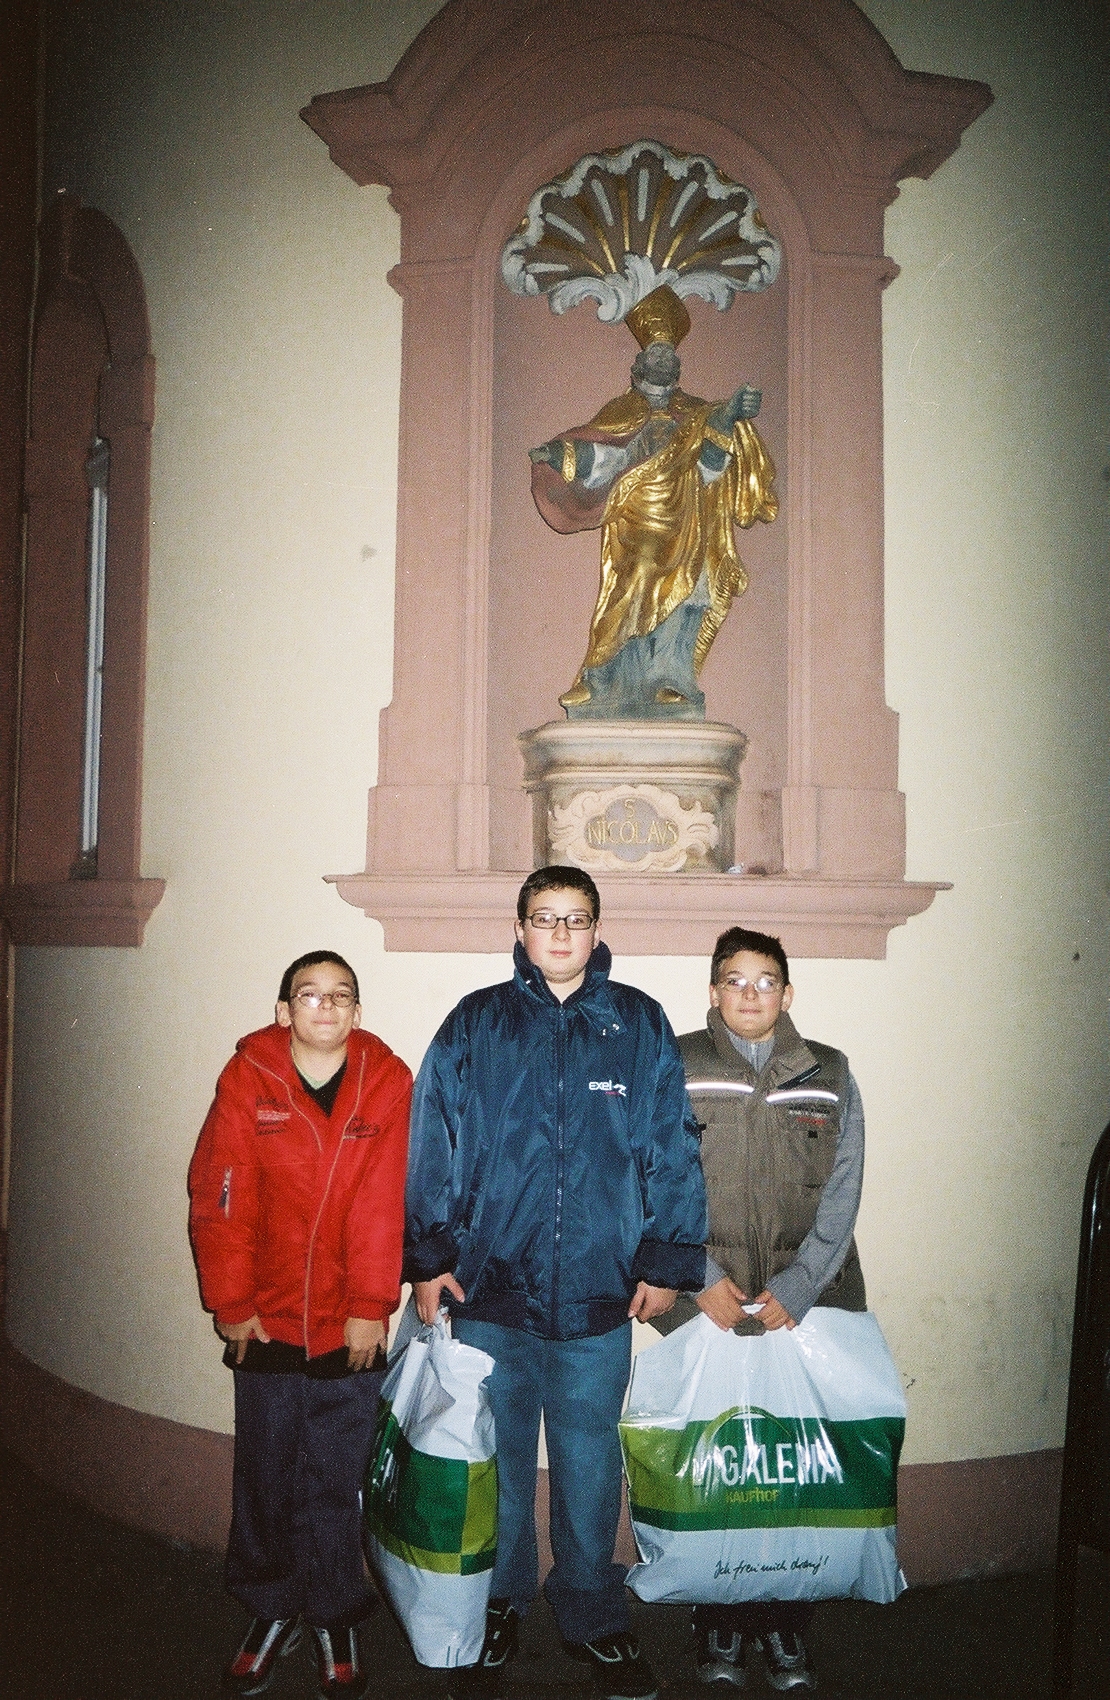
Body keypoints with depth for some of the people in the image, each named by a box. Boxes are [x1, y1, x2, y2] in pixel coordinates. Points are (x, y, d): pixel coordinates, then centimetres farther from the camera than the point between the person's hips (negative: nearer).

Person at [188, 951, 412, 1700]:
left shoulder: (388, 1081, -7)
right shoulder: (247, 1078, -5)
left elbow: (385, 1203, -9)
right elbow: (218, 1195, -5)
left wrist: (371, 1306, -11)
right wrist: (231, 1303, -6)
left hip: (349, 1327, -1)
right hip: (267, 1321, 1)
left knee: (336, 1482, 9)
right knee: (265, 1476, 12)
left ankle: (336, 1618, 28)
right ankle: (272, 1612, 32)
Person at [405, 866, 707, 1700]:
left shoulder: (641, 1026, 3)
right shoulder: (475, 1024, 2)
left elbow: (674, 1151, 4)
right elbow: (432, 1144, 2)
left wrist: (667, 1263, 1)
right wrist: (430, 1257, -1)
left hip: (600, 1294, 0)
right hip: (491, 1290, 0)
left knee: (590, 1465, 11)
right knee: (496, 1461, 13)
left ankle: (594, 1619, 32)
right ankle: (498, 1611, 32)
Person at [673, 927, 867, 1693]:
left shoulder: (831, 1076, 6)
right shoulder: (672, 1070, 3)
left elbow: (841, 1197, 3)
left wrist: (796, 1290, -6)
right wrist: (702, 1278, -9)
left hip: (808, 1305, 1)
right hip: (704, 1307, -1)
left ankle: (786, 1622, 21)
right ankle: (721, 1624, 21)